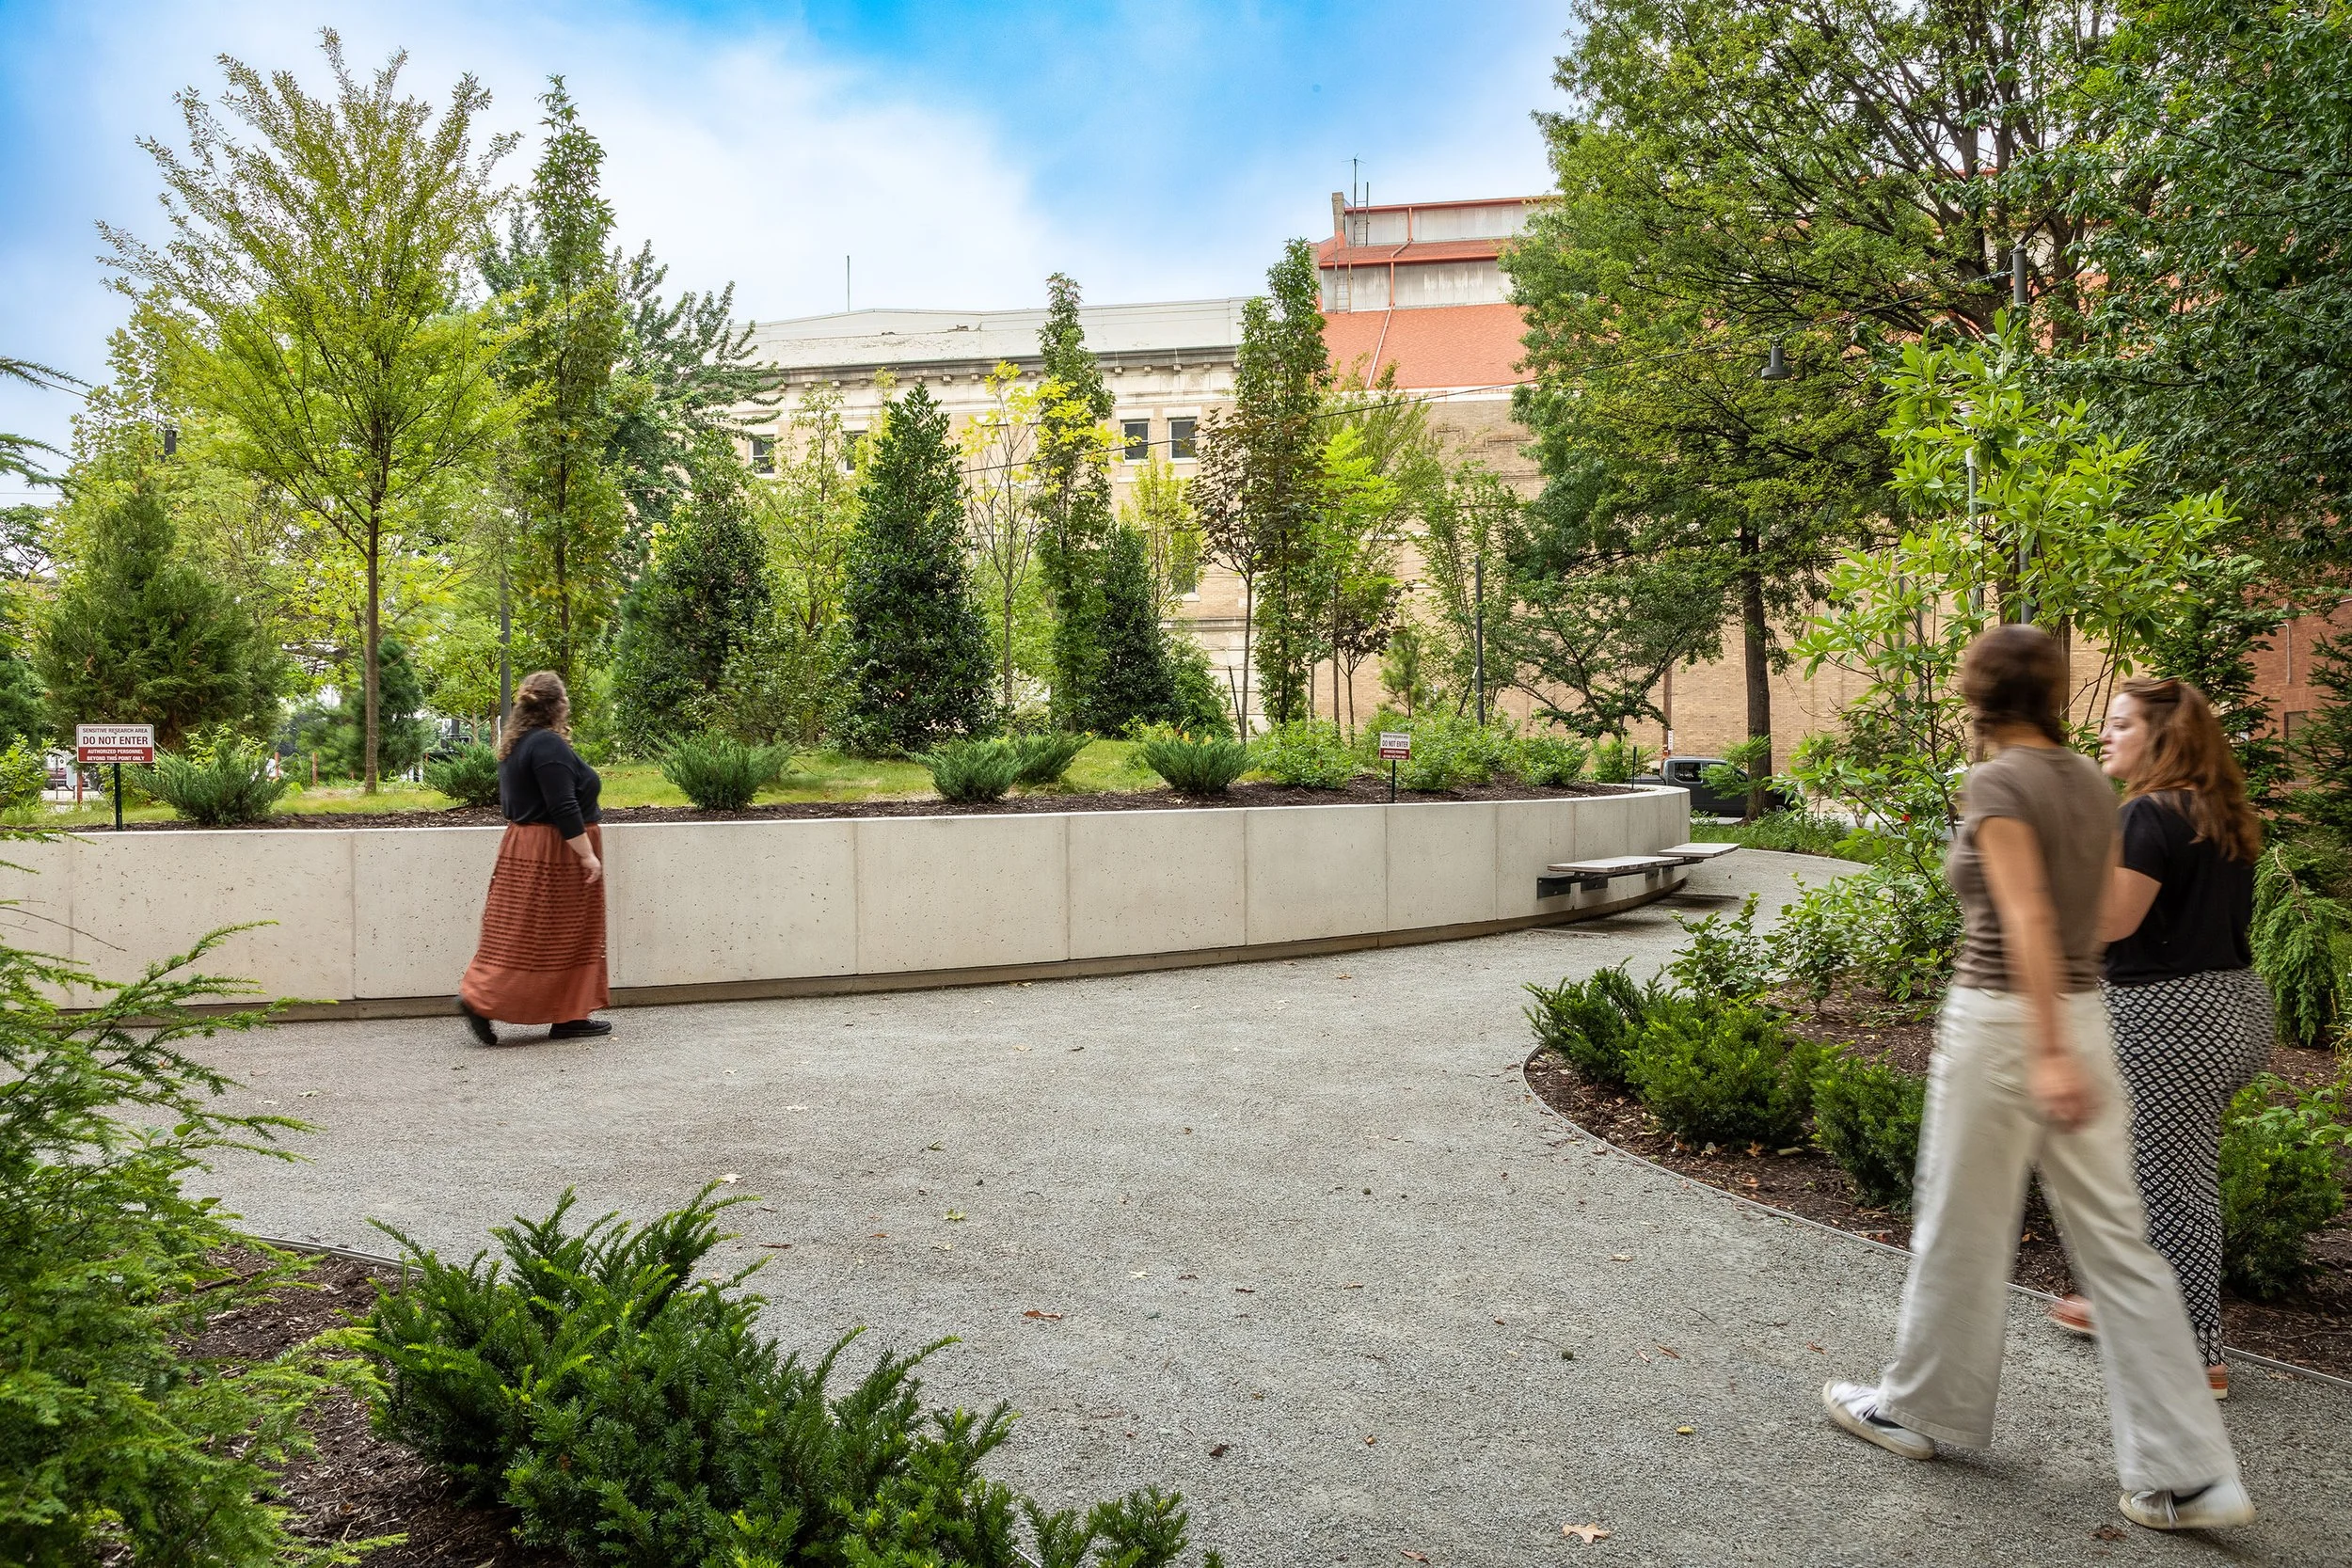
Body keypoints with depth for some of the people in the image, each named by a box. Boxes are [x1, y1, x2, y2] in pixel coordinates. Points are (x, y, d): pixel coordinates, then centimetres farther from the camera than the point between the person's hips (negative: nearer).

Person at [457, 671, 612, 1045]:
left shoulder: (515, 744, 12)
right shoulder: (549, 745, -18)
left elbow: (512, 800, 20)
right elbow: (564, 809, -23)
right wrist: (588, 855, -20)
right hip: (552, 856, -10)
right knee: (540, 938, -3)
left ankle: (570, 1017, 14)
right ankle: (481, 1000, -1)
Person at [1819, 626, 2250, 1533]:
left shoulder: (1996, 784, -14)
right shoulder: (2090, 783, 9)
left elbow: (2028, 920, -23)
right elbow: (2092, 914, 14)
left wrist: (2047, 1052, -27)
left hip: (2004, 1019, -7)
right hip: (2083, 1015, 7)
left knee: (1961, 1230, 9)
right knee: (2114, 1242, 9)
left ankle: (1920, 1409, 27)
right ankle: (2190, 1472, 11)